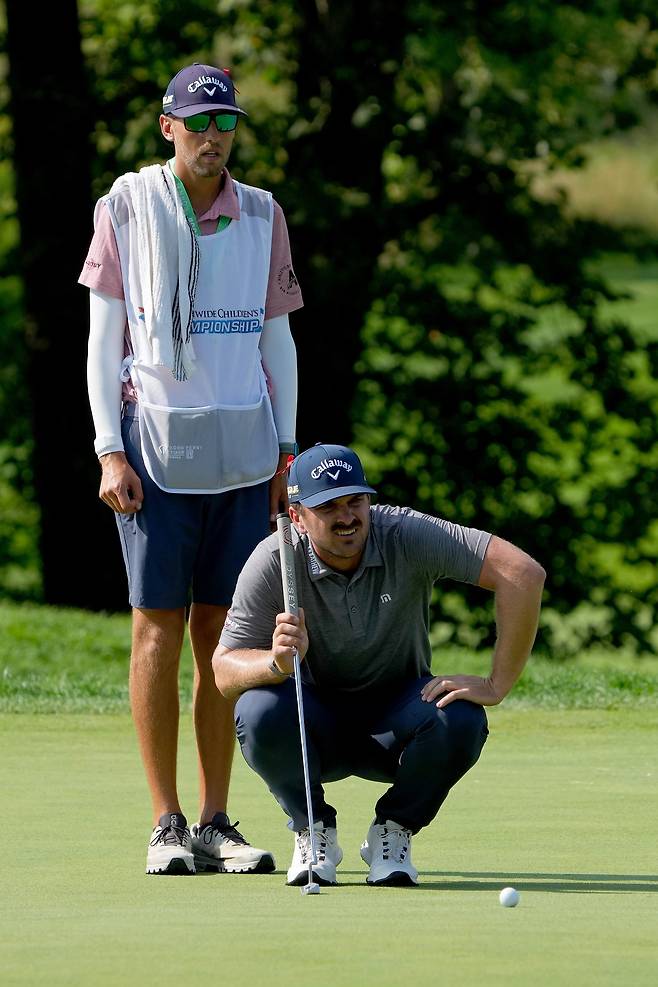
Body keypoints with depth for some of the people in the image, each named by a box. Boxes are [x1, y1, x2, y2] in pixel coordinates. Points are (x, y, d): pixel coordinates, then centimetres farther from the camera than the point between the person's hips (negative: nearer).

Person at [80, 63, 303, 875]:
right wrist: (110, 451, -6)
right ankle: (166, 825, -1)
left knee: (222, 634, 4)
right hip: (156, 445, -3)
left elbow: (277, 339, 13)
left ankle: (215, 823, 8)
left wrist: (286, 450, 6)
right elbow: (103, 338, 1)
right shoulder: (126, 208, 1)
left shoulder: (262, 217, 9)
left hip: (243, 455, 3)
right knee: (158, 628, -4)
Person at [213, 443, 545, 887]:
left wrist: (497, 685, -29)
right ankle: (314, 830, -3)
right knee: (259, 712, -33)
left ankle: (393, 831, -2)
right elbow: (224, 668, -19)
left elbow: (524, 573, -27)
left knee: (460, 721, -32)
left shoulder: (407, 536, -21)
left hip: (394, 726, 0)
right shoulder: (273, 563, -18)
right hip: (316, 724, 0)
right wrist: (278, 662, -42)